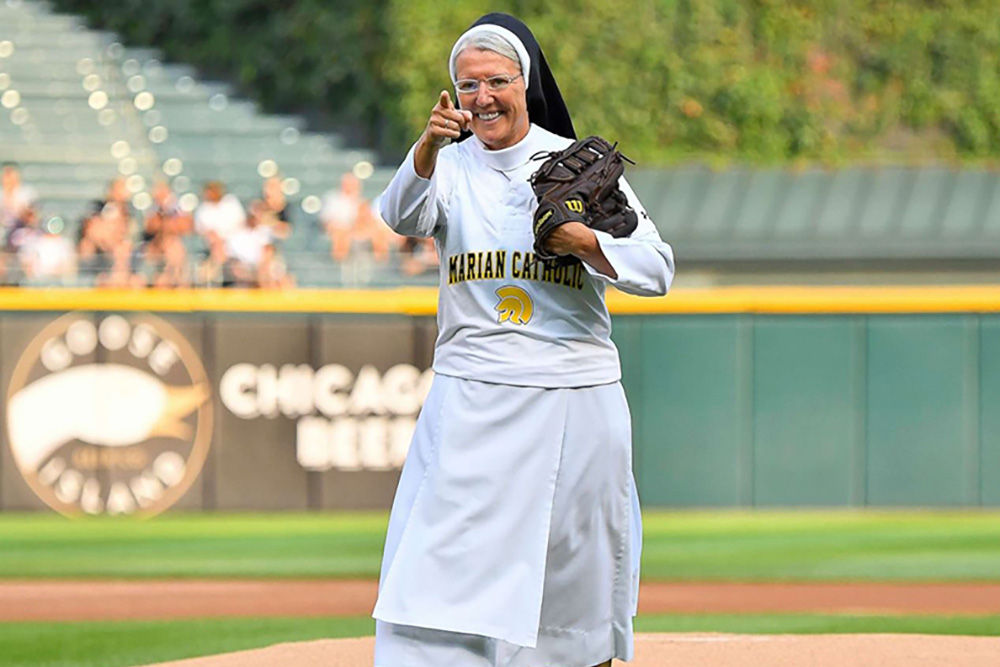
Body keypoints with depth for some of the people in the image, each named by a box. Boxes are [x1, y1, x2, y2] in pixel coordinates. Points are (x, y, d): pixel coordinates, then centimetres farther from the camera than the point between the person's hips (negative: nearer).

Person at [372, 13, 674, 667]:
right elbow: (403, 215, -18)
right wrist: (428, 146, -36)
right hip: (472, 397, 0)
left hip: (575, 393, 0)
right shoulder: (451, 167, 5)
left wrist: (585, 242, -17)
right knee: (440, 560, -11)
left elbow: (657, 270, 0)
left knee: (582, 570, 6)